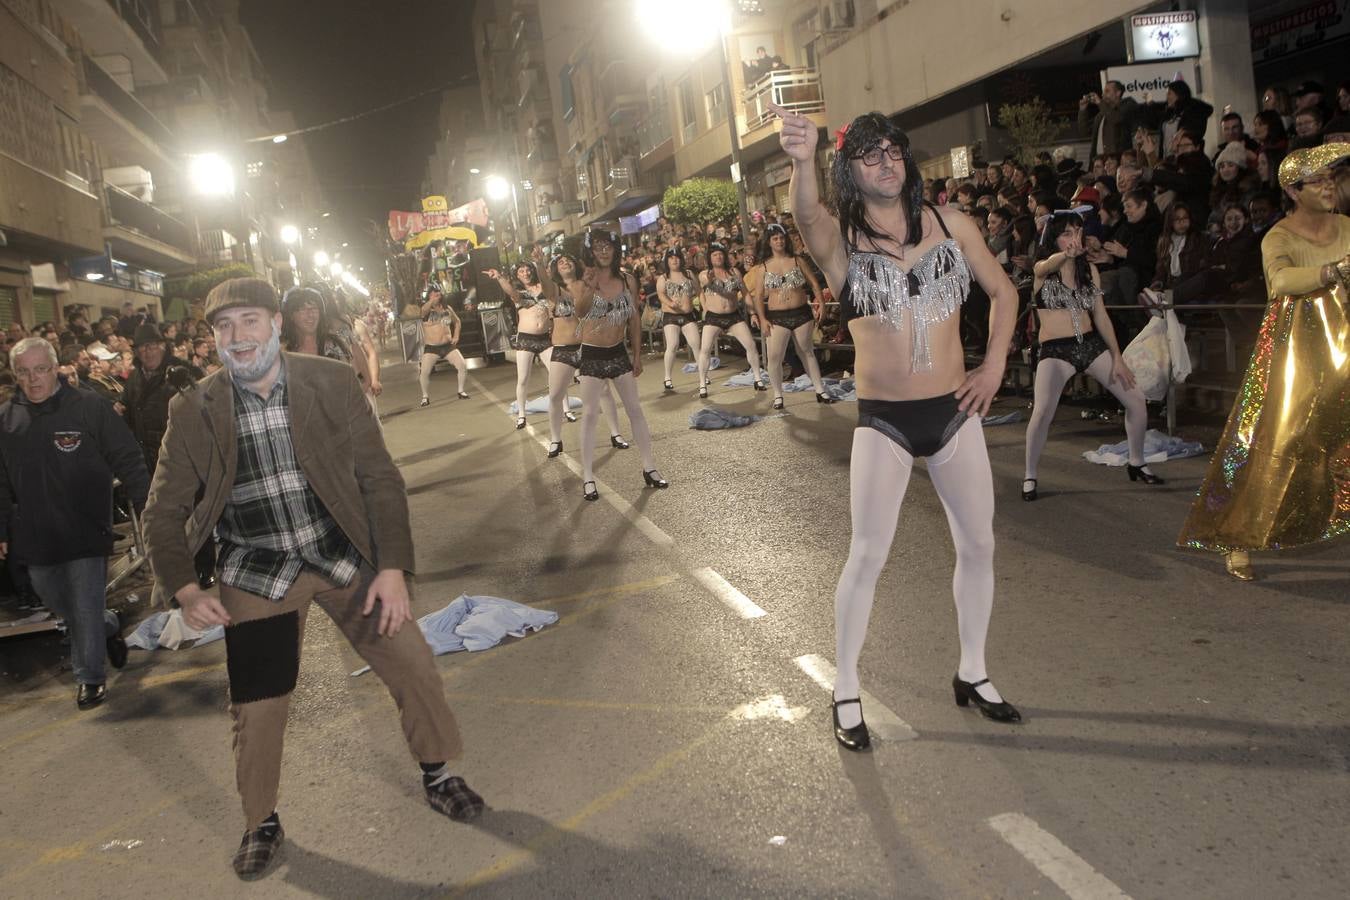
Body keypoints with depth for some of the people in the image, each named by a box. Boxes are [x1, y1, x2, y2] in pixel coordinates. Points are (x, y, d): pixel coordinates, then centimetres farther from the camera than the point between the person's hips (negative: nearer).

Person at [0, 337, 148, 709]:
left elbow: (129, 462, -9)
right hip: (36, 537, 5)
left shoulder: (90, 407, -9)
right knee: (58, 604, 18)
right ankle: (110, 626, 44)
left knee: (86, 609, 2)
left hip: (86, 533, -5)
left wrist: (148, 509, -14)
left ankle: (90, 676, 18)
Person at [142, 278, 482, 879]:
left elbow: (379, 478, -4)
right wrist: (184, 590, -12)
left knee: (414, 667, 1)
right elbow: (164, 511, 1)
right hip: (257, 576, 0)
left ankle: (437, 776, 28)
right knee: (255, 710, 3)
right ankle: (261, 823, 30)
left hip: (344, 557, 1)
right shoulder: (193, 413, -6)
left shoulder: (333, 384, -7)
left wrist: (393, 567, -10)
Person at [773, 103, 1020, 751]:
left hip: (955, 412, 4)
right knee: (867, 557, -1)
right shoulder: (839, 238, -7)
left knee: (978, 545, 11)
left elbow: (1003, 293, 13)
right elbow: (806, 216, -32)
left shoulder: (950, 224, 3)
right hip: (884, 421, -4)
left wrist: (994, 365, 1)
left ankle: (972, 676, 31)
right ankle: (846, 695, 15)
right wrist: (802, 160, -53)